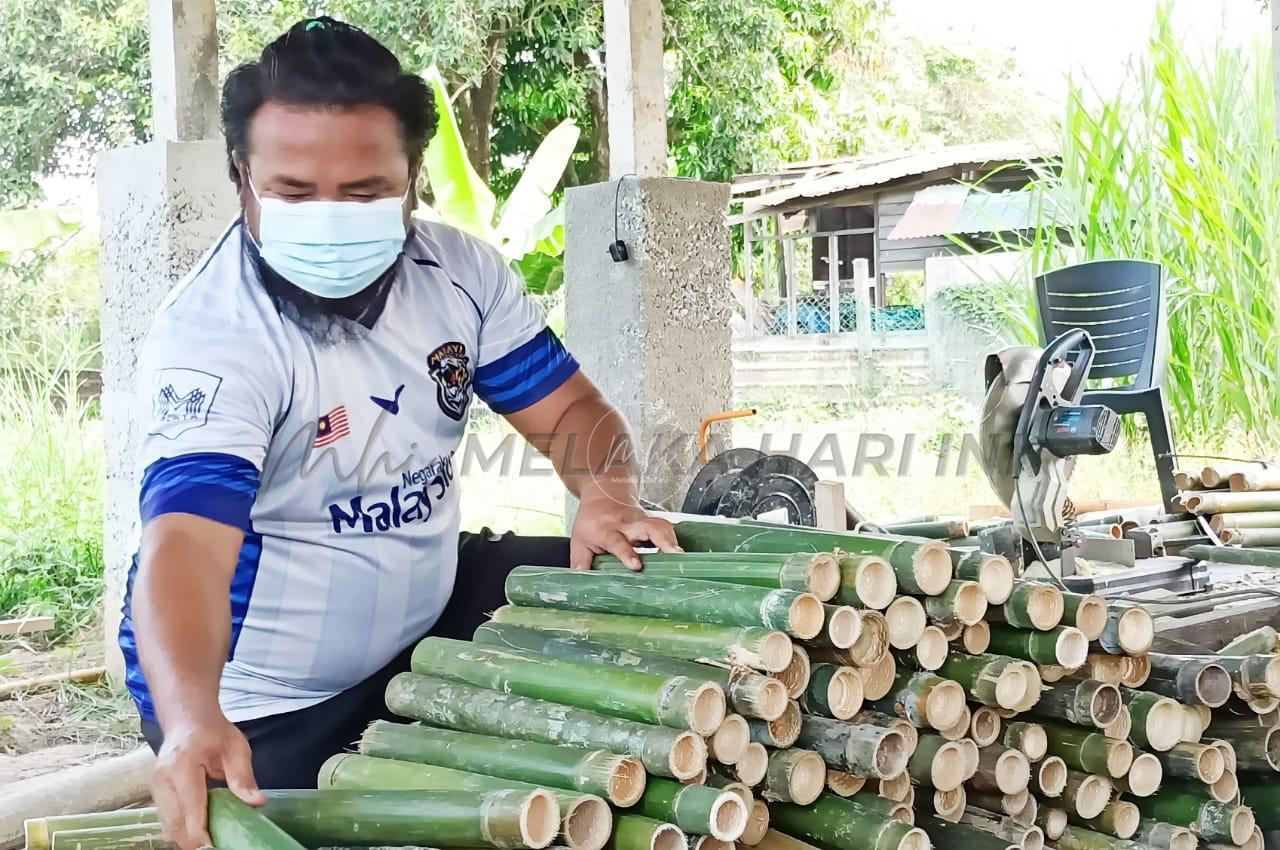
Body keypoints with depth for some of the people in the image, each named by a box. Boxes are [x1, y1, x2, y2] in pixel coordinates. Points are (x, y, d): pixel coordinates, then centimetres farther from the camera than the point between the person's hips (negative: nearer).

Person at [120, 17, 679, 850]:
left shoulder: (459, 271, -10)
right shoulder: (209, 338, -28)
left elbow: (568, 407, -3)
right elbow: (186, 545, -41)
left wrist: (606, 492, -27)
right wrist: (192, 720, -60)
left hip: (426, 611, 6)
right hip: (261, 703, -5)